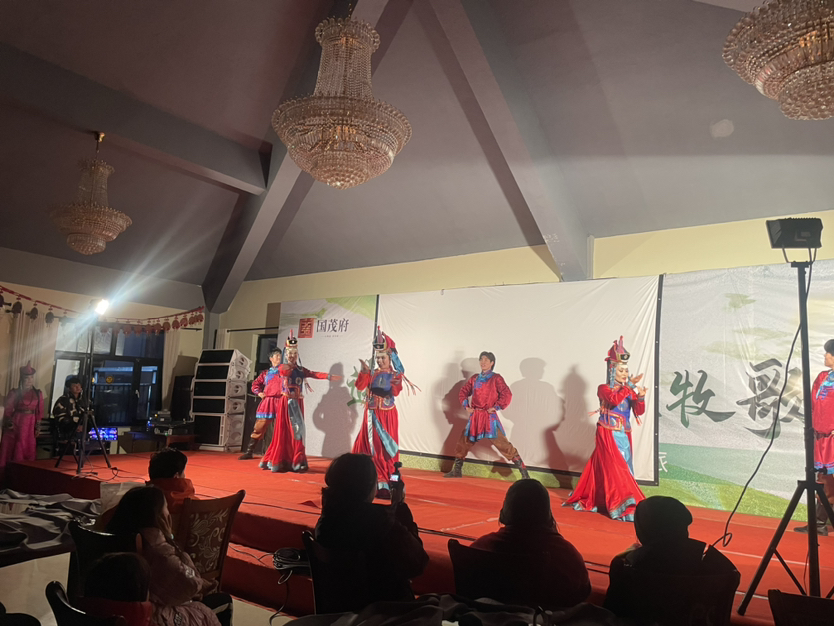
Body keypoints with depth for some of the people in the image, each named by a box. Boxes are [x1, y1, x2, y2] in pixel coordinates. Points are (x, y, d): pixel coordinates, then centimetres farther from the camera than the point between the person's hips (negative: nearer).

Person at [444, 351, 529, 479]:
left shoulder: (496, 378, -4)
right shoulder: (475, 378, 10)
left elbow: (507, 395, -11)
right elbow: (463, 392, 18)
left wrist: (497, 407, -12)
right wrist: (466, 405, 5)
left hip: (490, 417, -5)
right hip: (475, 417, 6)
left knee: (502, 443, -10)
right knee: (463, 442, 12)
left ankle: (523, 471, -2)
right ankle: (457, 470, 28)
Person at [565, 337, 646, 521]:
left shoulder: (629, 391, 7)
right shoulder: (604, 389, -8)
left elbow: (639, 411, -1)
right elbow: (614, 400, -28)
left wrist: (640, 397, -20)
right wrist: (630, 385, -33)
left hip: (624, 435, 6)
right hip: (608, 435, -6)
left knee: (616, 468, 10)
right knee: (615, 468, -12)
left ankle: (589, 499, 23)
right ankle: (622, 507, -10)